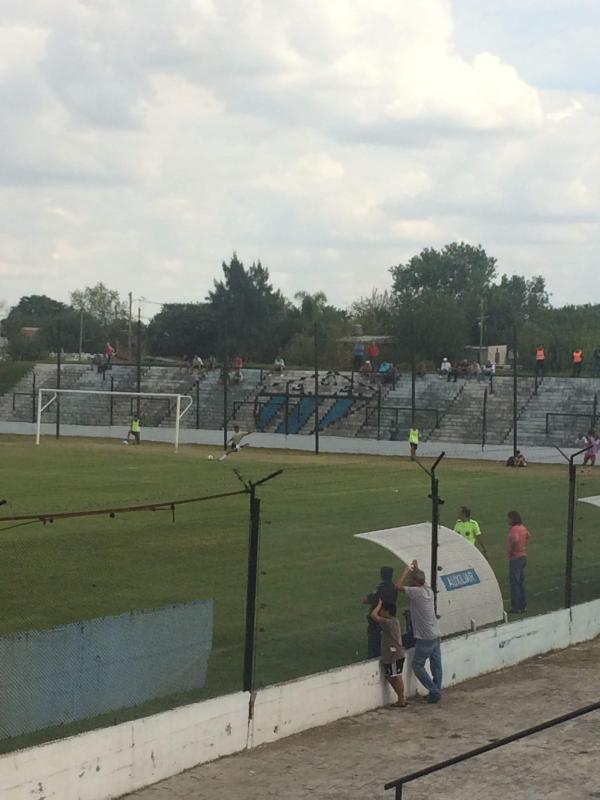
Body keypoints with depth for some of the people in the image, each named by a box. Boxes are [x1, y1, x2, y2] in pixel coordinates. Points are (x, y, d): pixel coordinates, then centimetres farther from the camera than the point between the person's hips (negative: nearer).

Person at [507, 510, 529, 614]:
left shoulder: (514, 529, -18)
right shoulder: (523, 528, 10)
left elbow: (515, 539, -37)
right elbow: (527, 536, 31)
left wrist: (511, 550, -22)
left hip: (515, 557, -9)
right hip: (523, 555, 9)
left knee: (514, 582, -4)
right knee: (521, 582, 16)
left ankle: (516, 607, -2)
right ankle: (523, 605, 21)